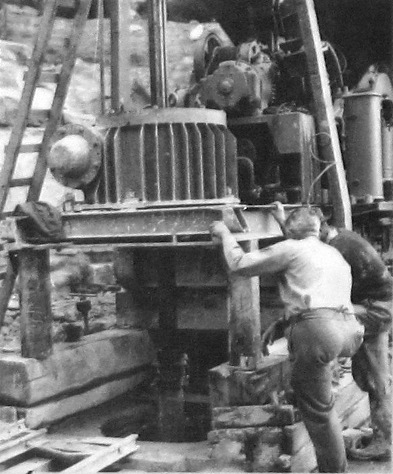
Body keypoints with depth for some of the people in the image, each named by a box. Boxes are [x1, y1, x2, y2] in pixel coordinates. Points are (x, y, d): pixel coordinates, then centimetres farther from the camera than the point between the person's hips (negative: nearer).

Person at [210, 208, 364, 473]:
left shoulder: (291, 249, 7)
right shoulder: (336, 255, 29)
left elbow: (239, 264, 6)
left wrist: (225, 234, 22)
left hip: (316, 330, -7)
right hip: (348, 331, 7)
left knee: (318, 410, 0)